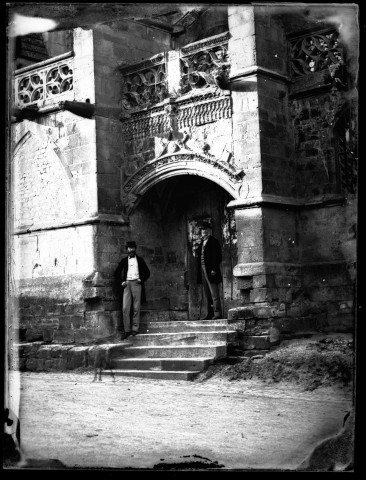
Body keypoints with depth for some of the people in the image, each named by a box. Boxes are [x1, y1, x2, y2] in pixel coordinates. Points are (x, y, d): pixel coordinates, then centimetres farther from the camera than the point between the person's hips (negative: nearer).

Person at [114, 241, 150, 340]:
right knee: (125, 308, -8)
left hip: (136, 283, -1)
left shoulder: (139, 260, 12)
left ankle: (135, 329, 0)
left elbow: (147, 272, 13)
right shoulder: (124, 260, 13)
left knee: (136, 308, -4)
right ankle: (127, 330, -7)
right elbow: (117, 272, 17)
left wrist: (141, 280, -2)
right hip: (127, 283, 1)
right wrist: (121, 282, 3)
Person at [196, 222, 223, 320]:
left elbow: (217, 257, -10)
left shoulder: (214, 242, -4)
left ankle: (217, 313, -9)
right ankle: (210, 313, 13)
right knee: (207, 294, 9)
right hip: (203, 271, 8)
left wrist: (214, 269, -18)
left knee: (214, 293, -9)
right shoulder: (202, 243, 19)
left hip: (211, 271, -8)